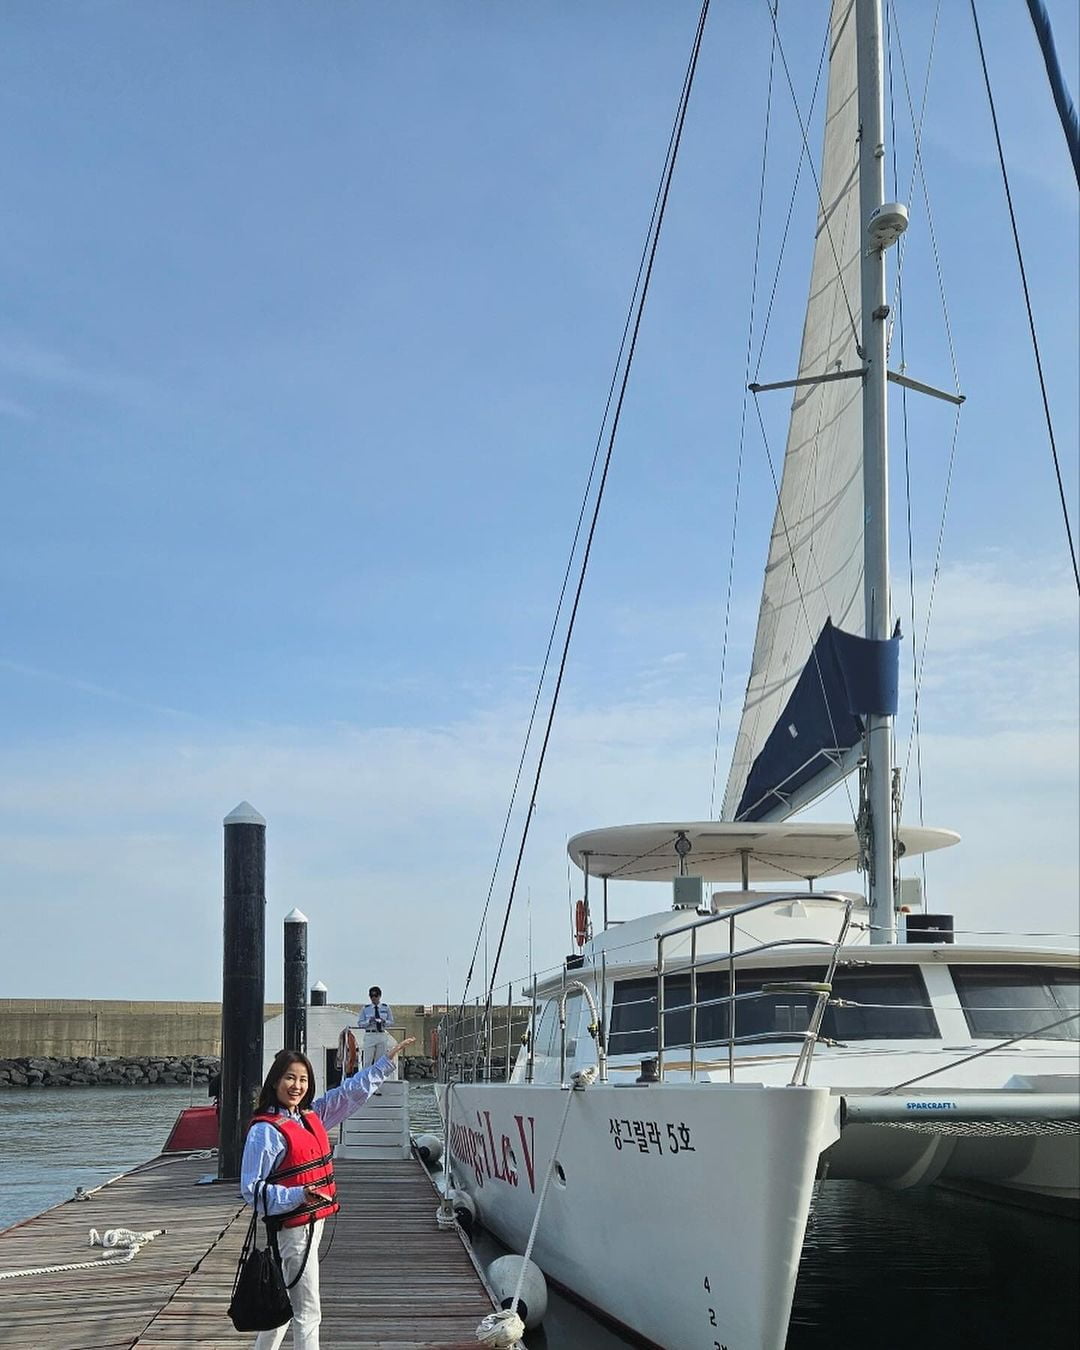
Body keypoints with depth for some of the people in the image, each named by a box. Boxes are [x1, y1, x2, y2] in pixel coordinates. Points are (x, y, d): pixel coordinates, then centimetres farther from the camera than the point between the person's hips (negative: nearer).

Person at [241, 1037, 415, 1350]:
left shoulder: (311, 1116, 7)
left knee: (284, 1304, 19)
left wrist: (388, 1060, 17)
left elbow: (352, 1092, 16)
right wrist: (299, 1196, -28)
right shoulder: (265, 1131, -16)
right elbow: (252, 1189, -17)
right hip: (293, 1228, -8)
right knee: (308, 1312, -5)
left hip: (314, 1223, 8)